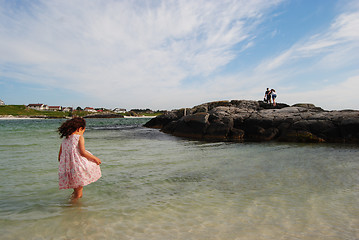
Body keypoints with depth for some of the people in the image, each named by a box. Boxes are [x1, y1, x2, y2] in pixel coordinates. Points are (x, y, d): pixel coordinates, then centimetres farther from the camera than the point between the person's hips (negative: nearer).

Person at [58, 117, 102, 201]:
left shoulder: (64, 139, 14)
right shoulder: (79, 137, -4)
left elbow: (60, 155, 17)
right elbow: (82, 152, -12)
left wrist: (61, 162, 34)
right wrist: (95, 158, -4)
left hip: (66, 168, 7)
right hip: (78, 165, -7)